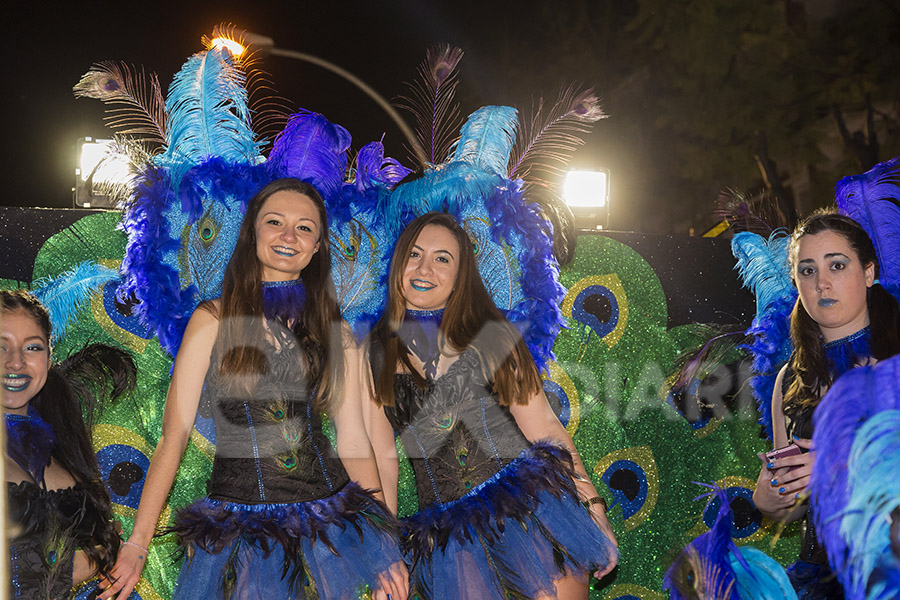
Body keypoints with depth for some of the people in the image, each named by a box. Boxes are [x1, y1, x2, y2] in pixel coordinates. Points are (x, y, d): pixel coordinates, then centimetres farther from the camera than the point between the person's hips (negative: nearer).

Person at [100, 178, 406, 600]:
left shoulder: (334, 331, 7)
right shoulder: (213, 321, 0)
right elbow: (174, 435, -4)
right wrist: (137, 544, -9)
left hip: (330, 525, 2)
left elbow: (354, 440, 6)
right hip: (239, 528, -2)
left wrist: (385, 547, 0)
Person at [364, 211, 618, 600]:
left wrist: (594, 509, -3)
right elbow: (380, 456, 6)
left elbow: (544, 427, 2)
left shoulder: (490, 335, 5)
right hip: (452, 540, 1)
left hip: (533, 508, 0)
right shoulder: (374, 353, 6)